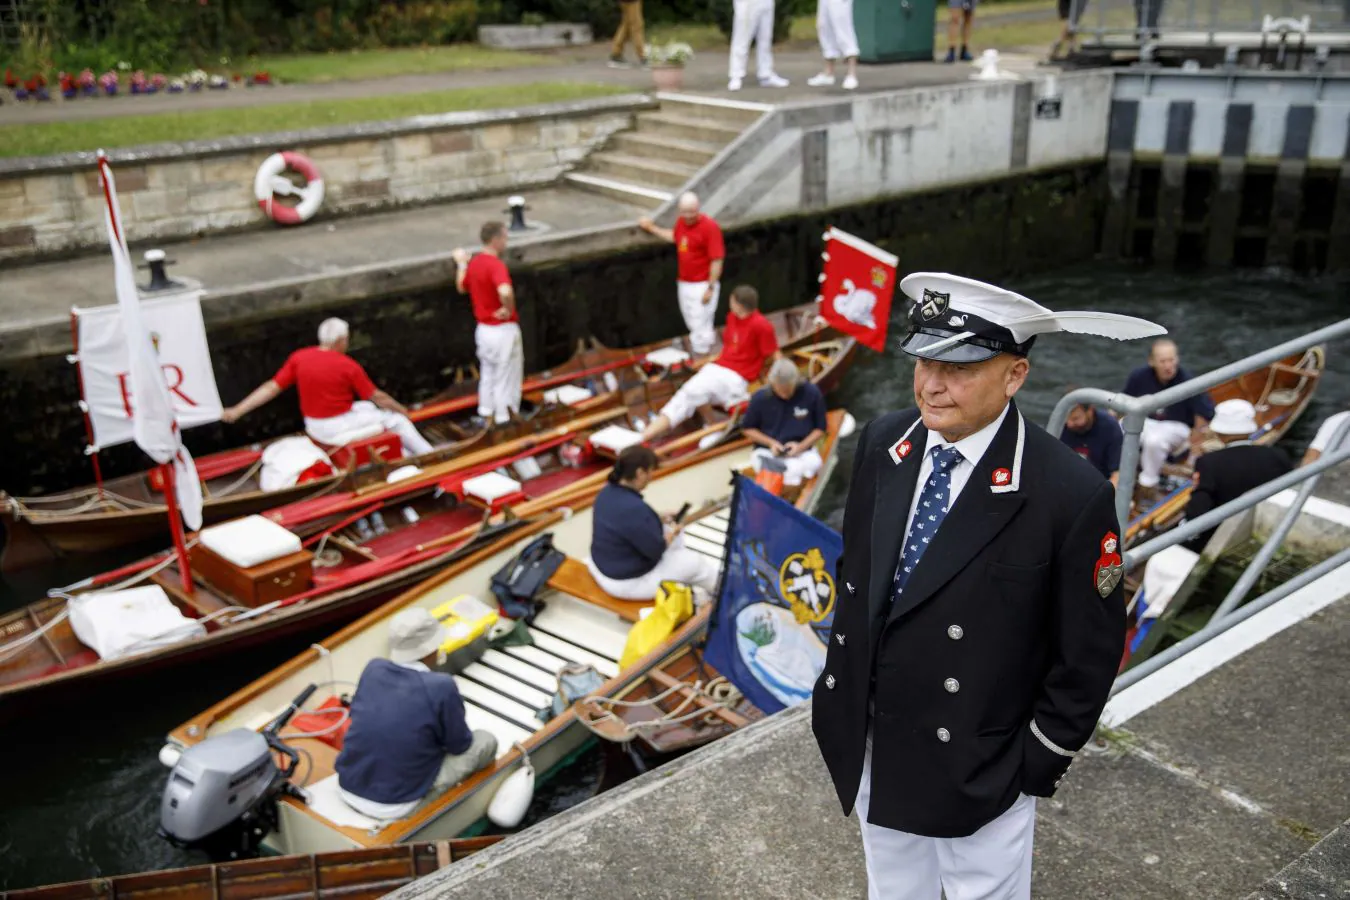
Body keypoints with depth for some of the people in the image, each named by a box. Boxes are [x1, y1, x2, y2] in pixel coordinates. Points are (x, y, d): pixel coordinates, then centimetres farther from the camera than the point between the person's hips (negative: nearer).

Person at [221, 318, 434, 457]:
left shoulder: (299, 358, -6)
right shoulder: (348, 366, -18)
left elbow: (271, 388, -8)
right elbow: (377, 396, -8)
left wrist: (238, 410, -4)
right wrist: (399, 408, 10)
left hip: (313, 428, 7)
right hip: (337, 429, -7)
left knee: (369, 408, 26)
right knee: (397, 420, 8)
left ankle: (406, 455, 28)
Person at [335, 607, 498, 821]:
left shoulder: (372, 668, -5)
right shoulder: (441, 686, -20)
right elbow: (459, 745, -6)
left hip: (348, 789, 6)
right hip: (394, 805, -6)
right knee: (486, 741, 8)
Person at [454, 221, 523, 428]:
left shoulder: (474, 262, 5)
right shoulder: (496, 264, -23)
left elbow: (462, 287, 23)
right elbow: (505, 292, -42)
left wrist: (461, 264, 33)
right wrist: (508, 310, -24)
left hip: (483, 328, 9)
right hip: (503, 329, -9)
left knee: (487, 374, 21)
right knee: (506, 378, 5)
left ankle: (486, 417, 31)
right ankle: (504, 420, 13)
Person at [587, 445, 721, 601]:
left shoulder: (609, 491, -6)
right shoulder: (634, 508, -35)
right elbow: (656, 550, -23)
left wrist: (659, 520, 5)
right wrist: (672, 532, -4)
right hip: (627, 581, -9)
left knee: (672, 533, 20)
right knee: (697, 563, 6)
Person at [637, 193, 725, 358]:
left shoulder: (709, 227, -19)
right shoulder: (681, 222, 4)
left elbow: (717, 260, -19)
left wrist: (710, 288, -19)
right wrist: (651, 228, 29)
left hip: (702, 285, -8)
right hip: (684, 283, 8)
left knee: (700, 326, -1)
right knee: (691, 323, 18)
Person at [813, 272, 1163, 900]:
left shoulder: (1072, 495, -24)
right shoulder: (880, 444, -8)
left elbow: (1089, 653, -14)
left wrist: (1036, 767, -9)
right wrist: (839, 683, 7)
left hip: (977, 772, -5)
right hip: (869, 750, 5)